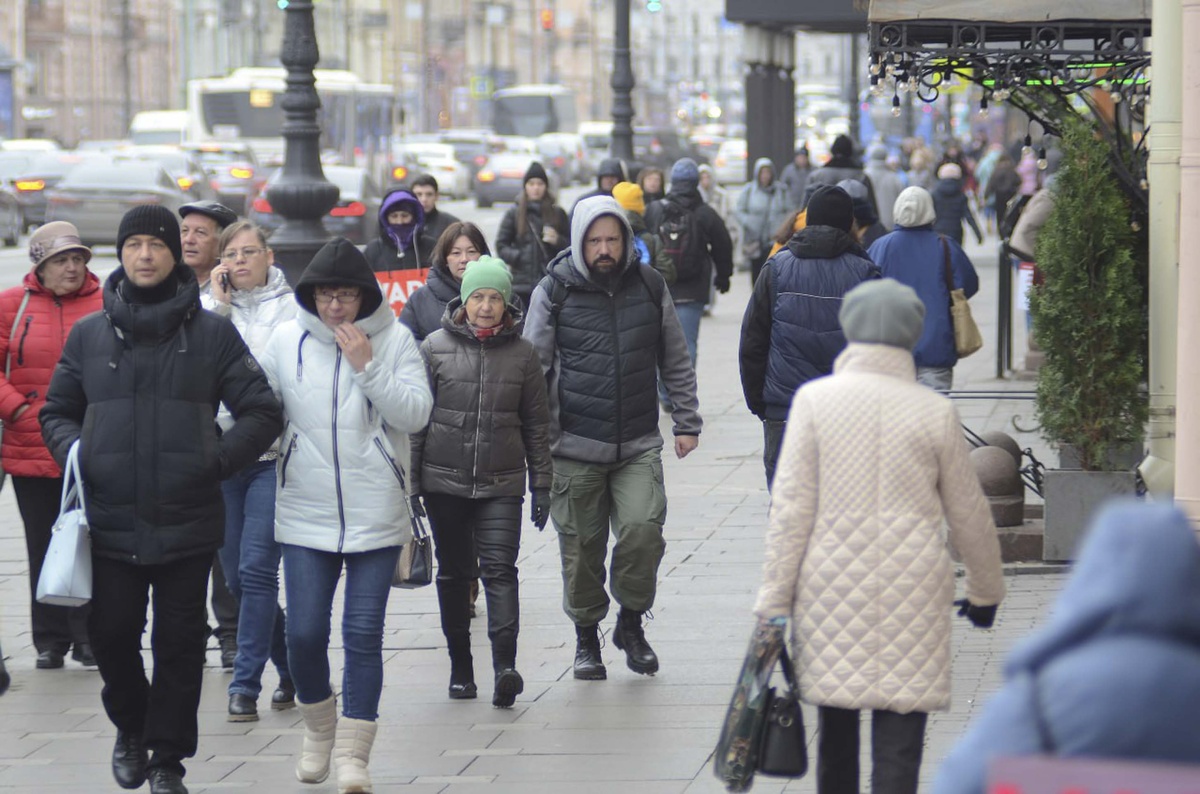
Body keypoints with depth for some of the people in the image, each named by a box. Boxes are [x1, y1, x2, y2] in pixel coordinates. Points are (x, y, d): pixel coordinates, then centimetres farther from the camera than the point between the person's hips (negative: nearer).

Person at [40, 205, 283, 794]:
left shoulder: (212, 334, 2)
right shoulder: (88, 335, 8)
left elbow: (261, 413, 3)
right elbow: (57, 411, 16)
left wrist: (217, 460, -9)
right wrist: (76, 453, -4)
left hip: (187, 523, -1)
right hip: (110, 520, 1)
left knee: (179, 641, 4)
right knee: (111, 634, 5)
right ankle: (131, 727, 32)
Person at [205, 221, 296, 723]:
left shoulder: (294, 308, 2)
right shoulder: (213, 311, 10)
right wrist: (220, 306, -7)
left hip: (276, 453, -4)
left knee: (256, 569, -12)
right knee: (236, 574, 8)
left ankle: (245, 684, -6)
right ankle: (291, 665, 26)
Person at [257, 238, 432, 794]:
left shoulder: (393, 338, -2)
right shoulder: (287, 339, 2)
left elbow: (417, 414, -8)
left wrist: (368, 366, -15)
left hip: (376, 514, -1)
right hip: (305, 513, 1)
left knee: (363, 634, -1)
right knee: (304, 632, 0)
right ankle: (318, 728, 27)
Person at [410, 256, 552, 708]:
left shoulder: (522, 353, 3)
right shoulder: (436, 348, 0)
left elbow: (537, 424, 9)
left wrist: (541, 484, 8)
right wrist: (410, 483, 0)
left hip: (501, 484, -1)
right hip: (445, 482, 1)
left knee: (500, 569, -13)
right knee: (454, 573, 9)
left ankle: (505, 666, -22)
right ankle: (460, 666, 18)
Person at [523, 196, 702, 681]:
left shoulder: (650, 287, 6)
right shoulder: (555, 292, -1)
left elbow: (676, 363, 16)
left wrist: (686, 423, 11)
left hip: (639, 446, 1)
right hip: (575, 449, -1)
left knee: (643, 528, -15)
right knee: (582, 549, 3)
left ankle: (631, 622, 8)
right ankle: (587, 637, 22)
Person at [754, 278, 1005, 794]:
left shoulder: (814, 399, -2)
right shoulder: (935, 412, 0)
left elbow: (790, 507, -4)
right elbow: (968, 513, 9)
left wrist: (774, 597, 1)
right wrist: (986, 590, 24)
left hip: (830, 586, 1)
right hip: (912, 594, -1)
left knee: (836, 731, 15)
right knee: (899, 735, -1)